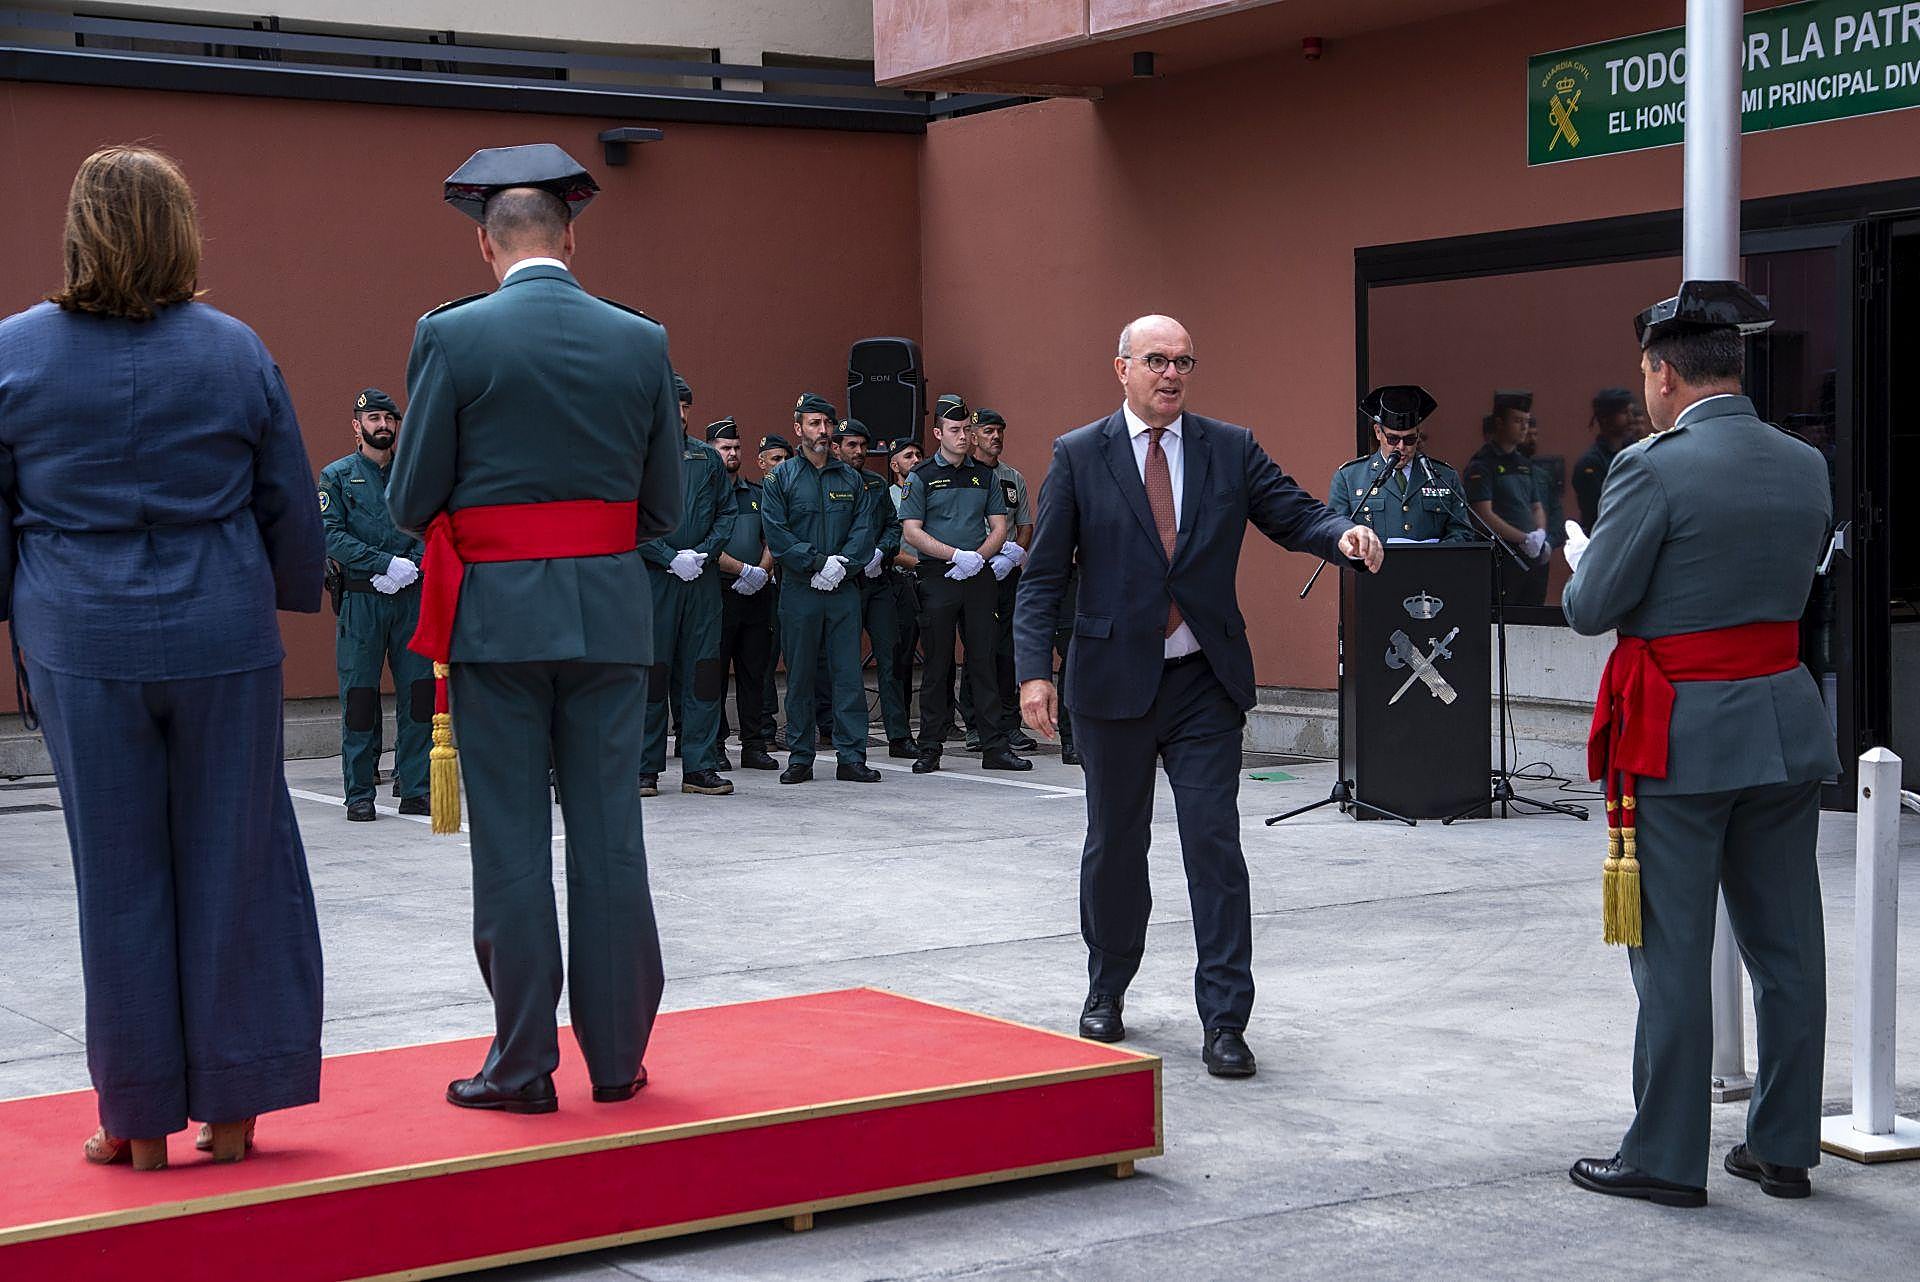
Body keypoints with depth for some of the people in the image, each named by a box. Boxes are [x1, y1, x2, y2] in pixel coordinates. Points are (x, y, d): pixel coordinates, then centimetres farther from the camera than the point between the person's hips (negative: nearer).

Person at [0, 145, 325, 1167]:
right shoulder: (236, 352, -1)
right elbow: (291, 508, 6)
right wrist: (294, 596, 22)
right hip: (221, 639, 0)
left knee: (117, 875, 7)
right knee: (229, 863, 8)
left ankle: (140, 1121, 14)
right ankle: (230, 1109, 14)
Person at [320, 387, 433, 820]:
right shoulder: (338, 476, 5)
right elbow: (330, 535, -6)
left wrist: (408, 567, -11)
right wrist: (387, 564, -15)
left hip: (410, 597, 3)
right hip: (360, 600, -3)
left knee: (419, 694, 1)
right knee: (359, 697, -1)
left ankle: (415, 791, 8)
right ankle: (359, 795, 5)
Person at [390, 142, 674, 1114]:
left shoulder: (452, 337, -6)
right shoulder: (641, 342, 4)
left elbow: (411, 503, -4)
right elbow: (662, 507, 7)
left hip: (497, 613, -2)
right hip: (610, 612, 3)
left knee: (511, 842, 3)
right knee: (610, 836, 8)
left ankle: (523, 1066, 8)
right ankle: (617, 1055, 15)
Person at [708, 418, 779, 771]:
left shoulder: (756, 493, 17)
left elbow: (771, 539, 13)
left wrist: (762, 573, -5)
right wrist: (744, 570, -15)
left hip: (756, 594, 5)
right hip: (719, 592, -5)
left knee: (753, 671, 6)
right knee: (715, 671, -2)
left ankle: (753, 745, 10)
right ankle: (714, 746, 3)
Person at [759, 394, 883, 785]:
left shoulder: (851, 478, 12)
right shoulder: (781, 478, 3)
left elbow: (866, 528, 4)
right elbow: (775, 533, -6)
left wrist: (842, 564, -12)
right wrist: (818, 563, -13)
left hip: (844, 590, 2)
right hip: (799, 591, -2)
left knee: (848, 673, -1)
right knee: (800, 675, 3)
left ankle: (852, 757, 1)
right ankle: (800, 759, 9)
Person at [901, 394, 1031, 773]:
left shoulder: (985, 475, 12)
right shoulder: (921, 477, 2)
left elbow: (1000, 526, 10)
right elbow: (912, 531, -6)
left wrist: (979, 557, -9)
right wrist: (957, 555, -15)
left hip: (980, 577, 3)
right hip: (938, 578, -3)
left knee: (984, 663, 2)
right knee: (937, 666, 1)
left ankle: (995, 748, 3)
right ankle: (930, 749, 6)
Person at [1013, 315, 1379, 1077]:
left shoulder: (1230, 449, 4)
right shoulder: (1078, 457, -1)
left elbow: (1293, 514, 2)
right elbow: (1043, 575, -2)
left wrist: (1342, 533, -22)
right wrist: (1035, 671, -12)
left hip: (1205, 682, 1)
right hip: (1113, 680, -1)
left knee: (1215, 845, -4)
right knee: (1114, 844, 12)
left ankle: (1225, 1022, 0)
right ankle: (1106, 991, 33)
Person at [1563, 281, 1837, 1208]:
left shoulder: (1653, 469, -15)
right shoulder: (1807, 466, 6)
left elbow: (1591, 610, -13)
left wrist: (1581, 558, 7)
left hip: (1681, 734, -6)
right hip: (1786, 720, 6)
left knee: (1672, 950, 2)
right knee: (1786, 945, 12)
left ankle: (1667, 1158, 9)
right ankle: (1785, 1146, 21)